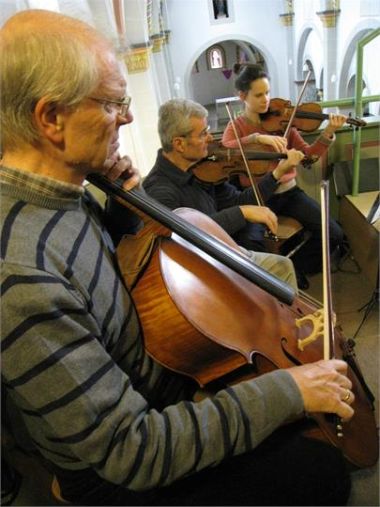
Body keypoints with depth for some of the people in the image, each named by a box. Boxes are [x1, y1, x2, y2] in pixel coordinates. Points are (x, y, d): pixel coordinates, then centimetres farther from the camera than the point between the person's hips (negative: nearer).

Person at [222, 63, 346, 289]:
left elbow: (309, 154, -1)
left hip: (289, 192, 3)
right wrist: (257, 137, -36)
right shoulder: (236, 127, -2)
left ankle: (296, 265, 15)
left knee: (334, 234, -10)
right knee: (253, 247, -30)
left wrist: (328, 133, -17)